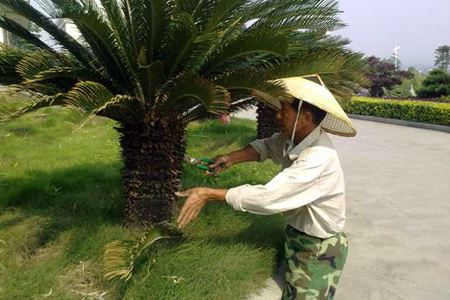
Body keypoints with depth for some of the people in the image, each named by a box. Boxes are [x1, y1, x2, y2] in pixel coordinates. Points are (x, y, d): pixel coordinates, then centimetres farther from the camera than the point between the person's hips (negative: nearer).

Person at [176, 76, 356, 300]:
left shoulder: (319, 158, -33)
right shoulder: (295, 137, -9)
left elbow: (267, 197, -34)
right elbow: (266, 146, 8)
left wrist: (208, 194, -27)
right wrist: (230, 159, -11)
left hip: (318, 249, -7)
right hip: (295, 233, 7)